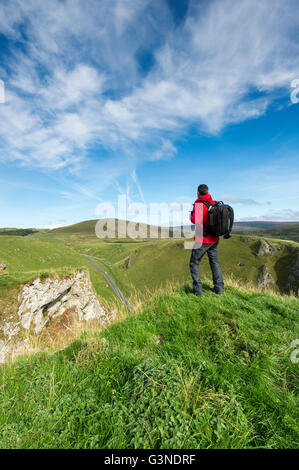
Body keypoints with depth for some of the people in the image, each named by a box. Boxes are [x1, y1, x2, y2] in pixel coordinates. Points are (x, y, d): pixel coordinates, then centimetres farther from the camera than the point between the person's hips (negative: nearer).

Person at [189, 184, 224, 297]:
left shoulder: (199, 204, -15)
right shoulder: (214, 203, 6)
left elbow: (195, 220, -26)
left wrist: (191, 216, -6)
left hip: (202, 240, -7)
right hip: (214, 239, 7)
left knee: (194, 263, 6)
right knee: (215, 262, 19)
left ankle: (198, 290, 6)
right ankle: (219, 288, 23)